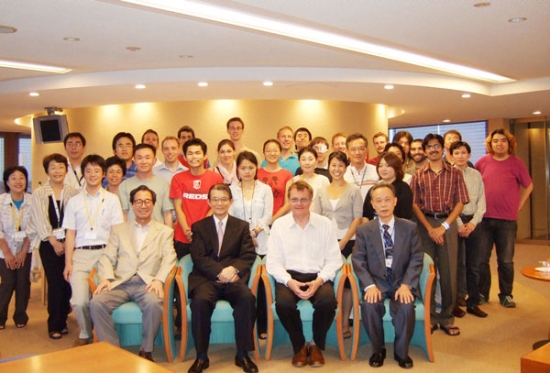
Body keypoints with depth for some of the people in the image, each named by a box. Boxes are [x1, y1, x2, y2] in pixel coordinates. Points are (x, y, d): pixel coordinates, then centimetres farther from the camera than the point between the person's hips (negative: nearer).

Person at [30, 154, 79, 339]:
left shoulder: (73, 192, 6)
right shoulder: (39, 193, 3)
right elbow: (40, 221, -4)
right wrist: (54, 242, -10)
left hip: (68, 243, 2)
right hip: (49, 244, -1)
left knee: (67, 281, 1)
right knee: (55, 283, -4)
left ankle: (62, 321, 15)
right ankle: (54, 325, 5)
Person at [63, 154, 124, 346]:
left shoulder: (112, 199, 8)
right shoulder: (74, 202, 13)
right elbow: (70, 234, 10)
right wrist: (68, 263, 2)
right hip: (81, 255, 1)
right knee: (80, 300, -13)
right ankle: (85, 334, 15)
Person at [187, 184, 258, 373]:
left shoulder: (242, 226, 18)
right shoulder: (199, 227, 15)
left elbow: (248, 255, 5)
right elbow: (198, 257, 1)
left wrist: (234, 269, -16)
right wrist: (219, 272, -17)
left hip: (233, 278, 1)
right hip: (206, 279, 0)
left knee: (247, 297, -31)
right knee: (200, 300, -33)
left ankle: (243, 354, -18)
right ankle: (201, 356, -18)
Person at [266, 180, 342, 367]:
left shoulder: (325, 224, 4)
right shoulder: (279, 225, 4)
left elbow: (334, 259, 3)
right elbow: (273, 262, 0)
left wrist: (319, 280, -14)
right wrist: (289, 281, -16)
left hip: (318, 276, 0)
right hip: (289, 276, 0)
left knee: (328, 301, -31)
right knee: (283, 303, -31)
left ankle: (317, 346, 0)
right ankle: (299, 346, -1)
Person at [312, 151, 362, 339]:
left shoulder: (353, 191, 2)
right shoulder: (321, 192, 11)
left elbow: (357, 219, -4)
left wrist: (343, 242, -11)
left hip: (347, 242, -2)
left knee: (346, 281, -1)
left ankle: (345, 323, 6)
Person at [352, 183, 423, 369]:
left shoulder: (410, 228, 5)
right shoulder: (364, 230, 5)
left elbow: (416, 259, -1)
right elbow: (358, 261, -3)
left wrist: (406, 284, -17)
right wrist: (370, 285, -19)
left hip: (402, 281, 0)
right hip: (376, 281, 0)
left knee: (406, 307, -30)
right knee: (369, 305, -30)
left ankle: (401, 352, -3)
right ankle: (378, 350, -4)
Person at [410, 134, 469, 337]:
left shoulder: (455, 173, 6)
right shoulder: (418, 175, 7)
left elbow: (460, 203, 0)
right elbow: (414, 204, 1)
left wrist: (443, 227, -9)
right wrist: (430, 228, -9)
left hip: (448, 224, 0)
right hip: (425, 225, 0)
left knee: (448, 271, 1)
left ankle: (446, 318, 13)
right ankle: (430, 317, 14)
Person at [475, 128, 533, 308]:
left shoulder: (516, 163, 0)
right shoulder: (482, 162, 3)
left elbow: (528, 186, 9)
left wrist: (519, 205, 2)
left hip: (507, 220, -1)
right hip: (484, 219, 1)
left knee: (506, 260, 6)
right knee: (481, 259, 7)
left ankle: (506, 295, 19)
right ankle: (482, 293, 20)